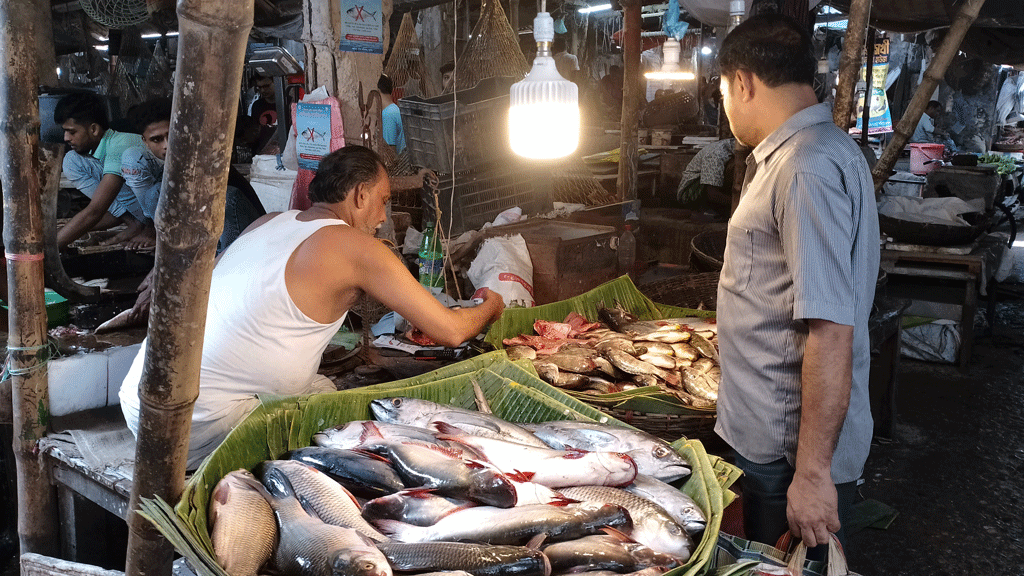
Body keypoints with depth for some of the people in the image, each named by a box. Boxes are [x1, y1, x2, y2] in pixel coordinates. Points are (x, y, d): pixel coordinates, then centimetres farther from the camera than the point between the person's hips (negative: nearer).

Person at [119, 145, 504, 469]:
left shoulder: (269, 222, 14)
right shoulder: (357, 247, -8)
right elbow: (450, 331, -4)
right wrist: (489, 308, 20)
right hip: (200, 422, -8)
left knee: (323, 388, 12)